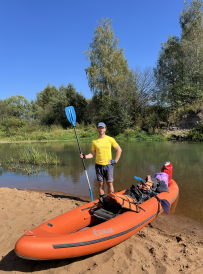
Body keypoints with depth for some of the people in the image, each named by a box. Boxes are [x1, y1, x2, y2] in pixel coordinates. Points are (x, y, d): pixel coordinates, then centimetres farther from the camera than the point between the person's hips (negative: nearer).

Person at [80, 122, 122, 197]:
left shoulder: (110, 139, 0)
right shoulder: (94, 141, 4)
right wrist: (84, 156, -13)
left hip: (108, 165, -1)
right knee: (101, 184, 8)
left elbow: (119, 150, 5)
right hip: (99, 166, 1)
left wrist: (115, 161, 0)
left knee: (110, 184, 2)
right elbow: (92, 154, 4)